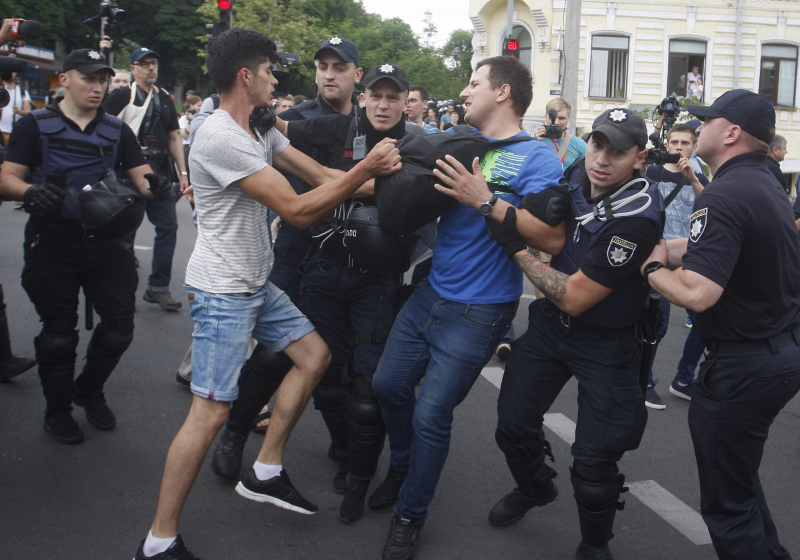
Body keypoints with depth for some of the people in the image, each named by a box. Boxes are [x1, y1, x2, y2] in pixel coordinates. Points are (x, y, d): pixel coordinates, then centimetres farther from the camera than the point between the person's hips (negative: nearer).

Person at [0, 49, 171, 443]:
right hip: (52, 243, -3)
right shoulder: (36, 125, 4)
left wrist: (152, 185, -19)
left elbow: (141, 176, 6)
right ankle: (57, 410, 24)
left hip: (105, 242, 3)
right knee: (58, 332, 5)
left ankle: (89, 390, 27)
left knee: (120, 322, 0)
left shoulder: (117, 130, 14)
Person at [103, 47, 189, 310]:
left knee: (168, 227, 0)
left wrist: (182, 172, 12)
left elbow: (174, 137, 17)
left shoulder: (165, 99, 15)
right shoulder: (121, 96, -3)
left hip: (161, 172, 5)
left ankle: (158, 287, 9)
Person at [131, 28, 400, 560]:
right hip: (222, 290, -10)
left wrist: (377, 173, -7)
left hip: (256, 285, 10)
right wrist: (364, 169, -18)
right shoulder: (221, 138, -22)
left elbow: (322, 175, 7)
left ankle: (265, 472, 23)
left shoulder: (261, 133, 11)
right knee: (210, 412, -9)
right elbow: (298, 209, -24)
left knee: (315, 355, 13)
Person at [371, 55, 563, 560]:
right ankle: (403, 470, 42)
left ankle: (411, 514, 20)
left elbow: (549, 235, -22)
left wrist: (485, 200, -27)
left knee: (431, 414, -2)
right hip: (431, 295, 7)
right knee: (389, 385, 15)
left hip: (476, 312, -7)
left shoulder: (536, 159, -10)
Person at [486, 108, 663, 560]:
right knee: (514, 423, 12)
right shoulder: (578, 174, -7)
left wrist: (517, 248, -19)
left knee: (593, 460, -1)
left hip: (606, 341, -6)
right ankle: (535, 488, 45)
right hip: (551, 320, 6)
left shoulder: (637, 216, -30)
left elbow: (574, 298, -24)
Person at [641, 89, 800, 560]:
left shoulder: (724, 196, -23)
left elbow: (697, 292, -32)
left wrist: (653, 268, -14)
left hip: (745, 363, -10)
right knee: (739, 471, 29)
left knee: (726, 501, 5)